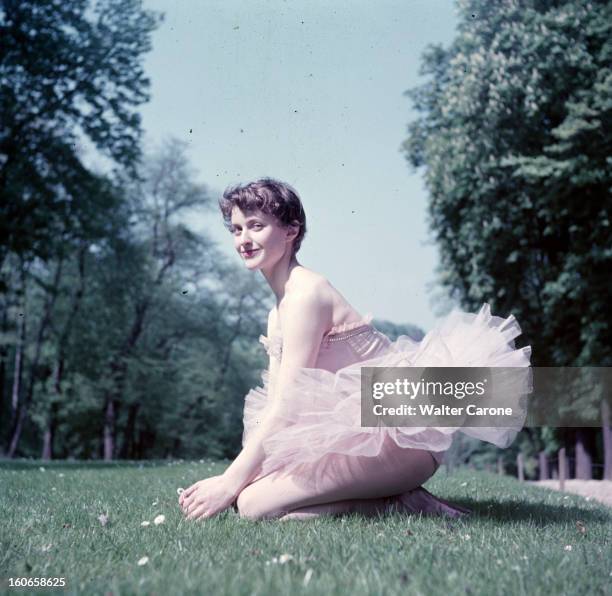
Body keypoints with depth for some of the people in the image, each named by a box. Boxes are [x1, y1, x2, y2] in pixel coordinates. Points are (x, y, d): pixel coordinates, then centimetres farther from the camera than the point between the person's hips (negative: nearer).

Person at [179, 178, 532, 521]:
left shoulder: (306, 294, -14)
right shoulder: (278, 313, 16)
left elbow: (285, 407, -17)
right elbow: (274, 408, 13)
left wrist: (230, 482, -15)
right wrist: (232, 477, 3)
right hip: (360, 431, 10)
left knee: (253, 504, -19)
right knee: (248, 486, 3)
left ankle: (400, 504, -9)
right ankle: (391, 493, 4)